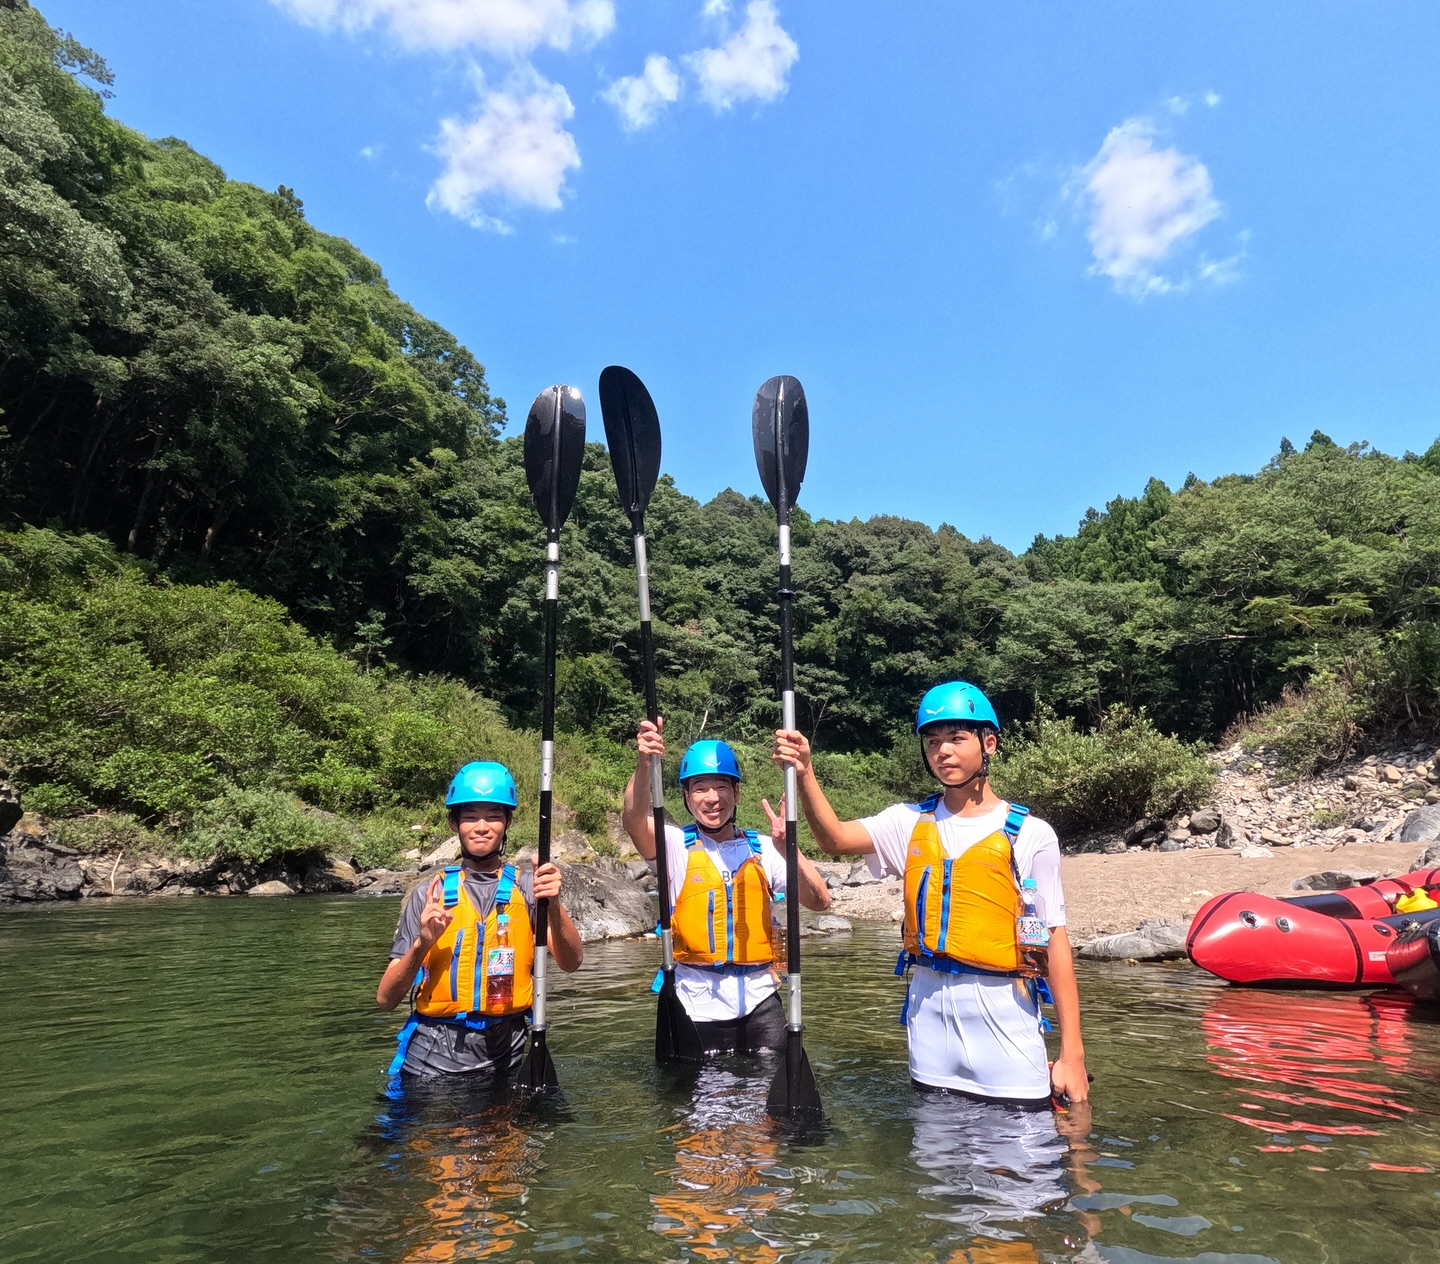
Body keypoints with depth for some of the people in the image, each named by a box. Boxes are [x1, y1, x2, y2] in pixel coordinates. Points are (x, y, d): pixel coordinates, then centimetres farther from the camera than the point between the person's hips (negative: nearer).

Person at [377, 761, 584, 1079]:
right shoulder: (428, 894, 1)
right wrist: (422, 943, -19)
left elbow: (571, 962, -14)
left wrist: (554, 905, -31)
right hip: (431, 1060, 0)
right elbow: (386, 999, -2)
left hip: (505, 1057, 0)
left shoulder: (526, 887, 0)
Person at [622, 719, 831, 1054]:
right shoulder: (676, 845, -1)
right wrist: (644, 764, -39)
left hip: (759, 1001, 2)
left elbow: (820, 901, -5)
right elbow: (634, 821, -22)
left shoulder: (762, 849, 5)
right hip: (697, 1004, -1)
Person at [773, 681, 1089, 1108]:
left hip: (1002, 1013, -3)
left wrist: (1072, 1053, -7)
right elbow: (836, 839, -10)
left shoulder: (1030, 833, -4)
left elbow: (1055, 942, -5)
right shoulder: (912, 822, 5)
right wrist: (805, 773, -26)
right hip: (928, 1009, 3)